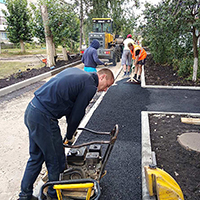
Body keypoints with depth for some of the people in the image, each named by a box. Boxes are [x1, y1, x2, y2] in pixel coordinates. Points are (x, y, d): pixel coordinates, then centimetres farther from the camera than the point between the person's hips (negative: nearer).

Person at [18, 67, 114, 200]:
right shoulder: (90, 86, -11)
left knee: (36, 157, 24)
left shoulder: (76, 72, 15)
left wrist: (71, 128, 22)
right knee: (56, 160, 11)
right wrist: (70, 136, 11)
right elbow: (77, 115, -7)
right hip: (43, 119, -10)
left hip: (31, 110, 10)